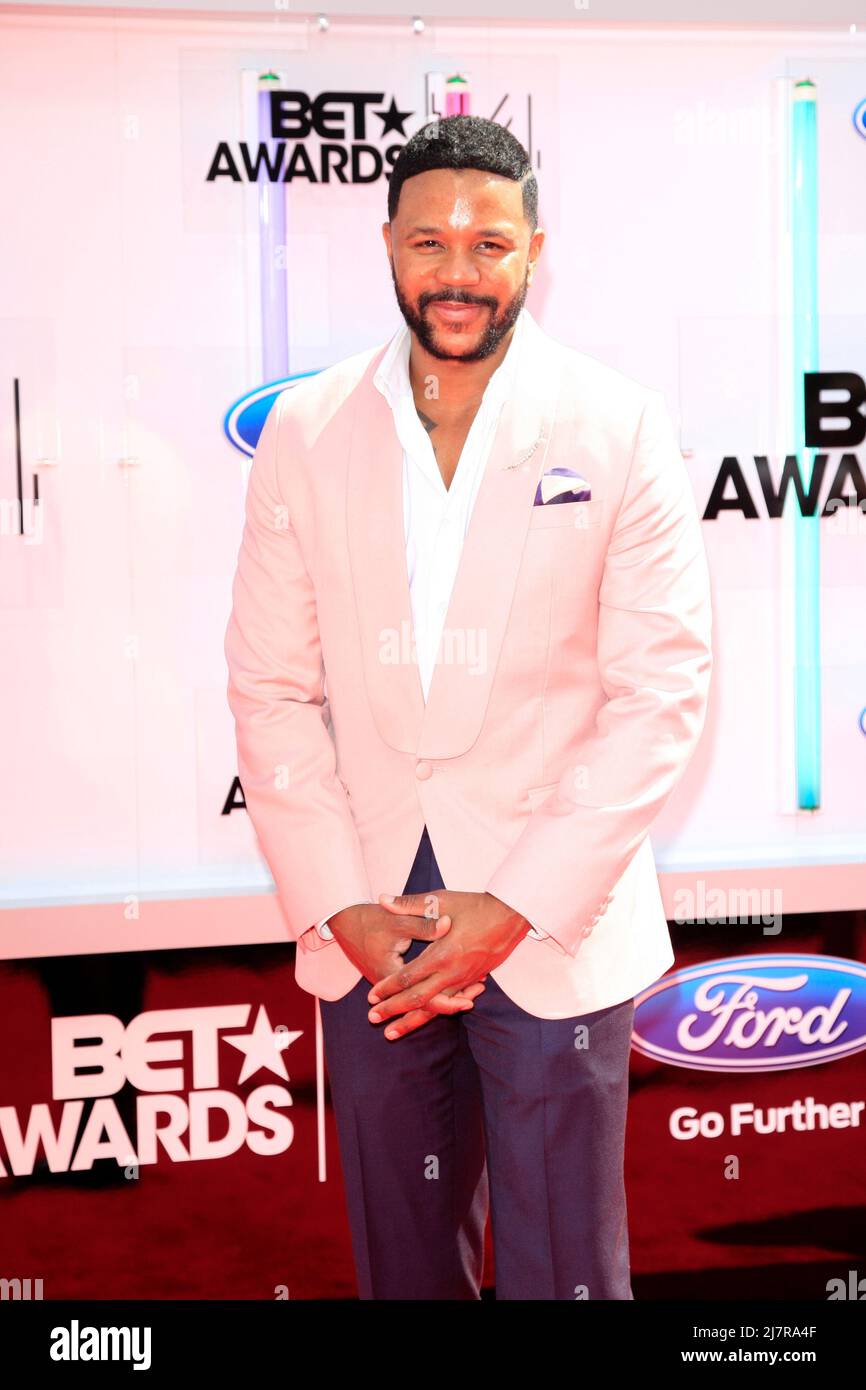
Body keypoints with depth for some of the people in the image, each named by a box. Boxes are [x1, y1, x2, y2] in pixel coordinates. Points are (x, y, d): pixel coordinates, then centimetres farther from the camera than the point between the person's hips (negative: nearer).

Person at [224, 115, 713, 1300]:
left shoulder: (619, 430, -4)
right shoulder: (305, 433, 2)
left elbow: (660, 693, -7)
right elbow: (272, 690, 3)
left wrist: (513, 909, -12)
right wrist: (343, 909, -7)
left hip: (554, 930, -2)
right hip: (367, 927, 2)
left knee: (563, 1267, 7)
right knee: (401, 1259, 15)